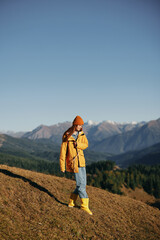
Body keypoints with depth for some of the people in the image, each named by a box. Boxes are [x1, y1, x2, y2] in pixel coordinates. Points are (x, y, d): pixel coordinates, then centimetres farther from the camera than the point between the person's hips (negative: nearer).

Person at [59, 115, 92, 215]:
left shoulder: (81, 134, 6)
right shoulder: (67, 136, -11)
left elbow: (86, 144, 3)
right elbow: (63, 151, -8)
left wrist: (78, 144, -19)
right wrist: (62, 166, -7)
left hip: (81, 161, 7)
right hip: (73, 162, -7)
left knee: (83, 183, 12)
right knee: (81, 184, -5)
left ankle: (72, 202, 24)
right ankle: (85, 205, 8)